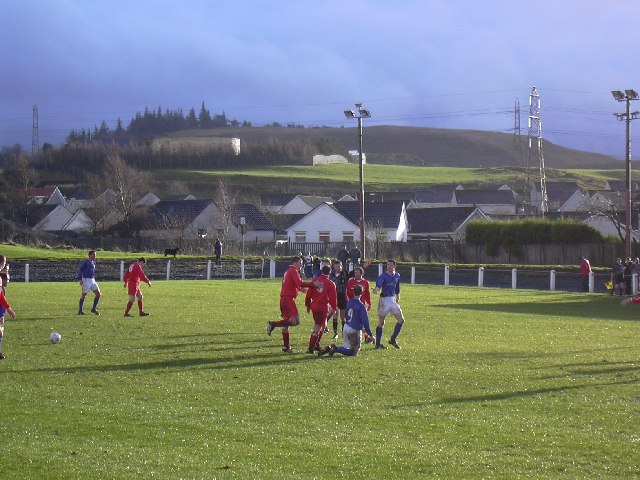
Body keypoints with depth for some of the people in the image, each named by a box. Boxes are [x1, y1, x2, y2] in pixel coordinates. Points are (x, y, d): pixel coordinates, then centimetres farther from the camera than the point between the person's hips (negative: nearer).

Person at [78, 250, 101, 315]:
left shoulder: (93, 262, 13)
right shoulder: (85, 262, -11)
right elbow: (80, 270, -15)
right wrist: (80, 279, -23)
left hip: (92, 280, 8)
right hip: (86, 280, -8)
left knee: (98, 294, 0)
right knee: (83, 295, -2)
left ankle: (94, 309, 10)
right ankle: (80, 311, 6)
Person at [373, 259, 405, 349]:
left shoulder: (397, 276, 8)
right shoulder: (383, 276, -11)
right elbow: (379, 284, -32)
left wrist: (397, 300, 25)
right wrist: (376, 289, -54)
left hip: (393, 300, 6)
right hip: (384, 300, -6)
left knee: (401, 320, 2)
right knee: (381, 323, -2)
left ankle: (393, 340, 14)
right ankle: (378, 343, 7)